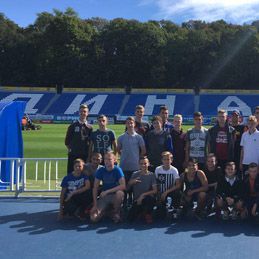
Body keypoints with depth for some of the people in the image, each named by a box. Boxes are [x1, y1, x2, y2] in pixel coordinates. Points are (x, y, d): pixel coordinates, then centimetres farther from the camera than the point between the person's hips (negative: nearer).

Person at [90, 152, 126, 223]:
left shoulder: (117, 170, -12)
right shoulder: (100, 170, -4)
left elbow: (123, 186, -24)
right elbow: (95, 188, -3)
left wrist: (107, 191, -27)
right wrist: (95, 204, -10)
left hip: (115, 196, -2)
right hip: (104, 197, 2)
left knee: (120, 193, -39)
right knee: (94, 218, -18)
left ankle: (116, 213, -9)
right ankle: (106, 211, 17)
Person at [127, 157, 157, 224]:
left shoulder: (151, 175, -3)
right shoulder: (135, 174, 3)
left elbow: (155, 191, -10)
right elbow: (127, 187, 4)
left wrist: (143, 195, -19)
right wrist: (131, 182, -16)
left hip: (147, 200, -2)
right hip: (136, 200, 2)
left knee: (151, 198, -38)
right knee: (130, 219, -15)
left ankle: (147, 213, -5)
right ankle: (141, 211, 19)